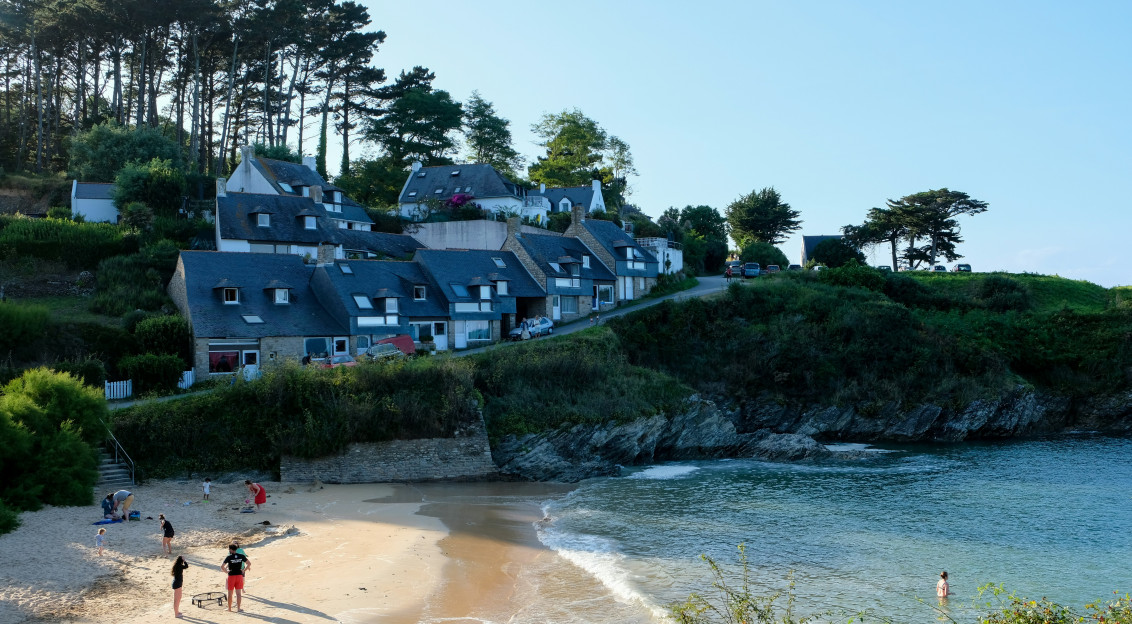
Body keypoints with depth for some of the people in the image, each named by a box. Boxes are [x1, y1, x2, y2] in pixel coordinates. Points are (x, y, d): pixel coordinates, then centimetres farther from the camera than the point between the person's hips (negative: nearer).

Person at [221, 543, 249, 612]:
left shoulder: (229, 557, -10)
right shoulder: (241, 556, 0)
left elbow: (222, 566, -17)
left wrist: (226, 571, -3)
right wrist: (244, 570, 9)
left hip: (231, 576, -2)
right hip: (239, 575, 2)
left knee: (230, 593, 13)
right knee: (238, 593, 2)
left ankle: (229, 608, 23)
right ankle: (238, 608, -4)